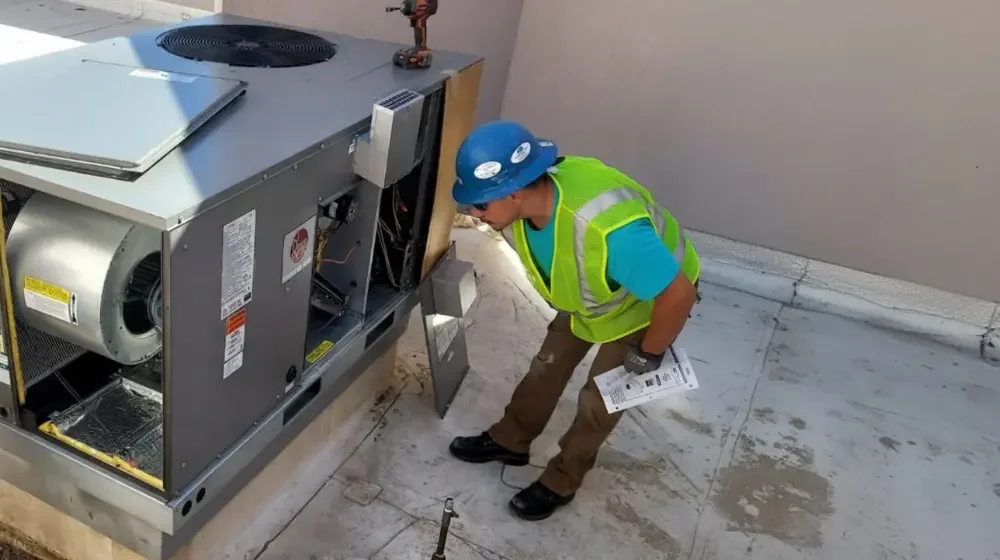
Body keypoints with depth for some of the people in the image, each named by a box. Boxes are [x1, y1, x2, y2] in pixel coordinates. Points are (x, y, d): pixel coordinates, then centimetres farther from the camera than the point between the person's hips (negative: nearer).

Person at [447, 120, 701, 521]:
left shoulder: (610, 230, -48)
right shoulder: (533, 193, -23)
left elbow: (679, 294, -38)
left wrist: (647, 355, -22)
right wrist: (564, 296, 12)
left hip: (649, 301, -6)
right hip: (589, 292, 6)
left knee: (599, 399, 8)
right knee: (548, 365, 17)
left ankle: (561, 482, 31)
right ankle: (509, 440, 41)